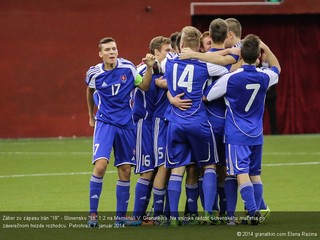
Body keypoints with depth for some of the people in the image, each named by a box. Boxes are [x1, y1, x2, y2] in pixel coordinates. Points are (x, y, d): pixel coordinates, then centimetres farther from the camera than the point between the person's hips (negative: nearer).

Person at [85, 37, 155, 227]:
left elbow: (144, 86, 4)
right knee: (100, 165, -19)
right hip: (105, 123, -2)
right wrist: (91, 115, 28)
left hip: (126, 125, 2)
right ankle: (93, 214, -10)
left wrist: (149, 68, -12)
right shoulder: (94, 73, -4)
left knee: (125, 171, 4)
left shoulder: (128, 67, -3)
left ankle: (121, 215, 16)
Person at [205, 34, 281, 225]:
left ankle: (253, 211, -21)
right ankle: (257, 212, 15)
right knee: (255, 174, 14)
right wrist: (265, 48, 24)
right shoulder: (265, 77, -2)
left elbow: (206, 97, -3)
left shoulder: (230, 78, -13)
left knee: (242, 173, -9)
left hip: (236, 135, -5)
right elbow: (277, 68, 24)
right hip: (257, 134, 5)